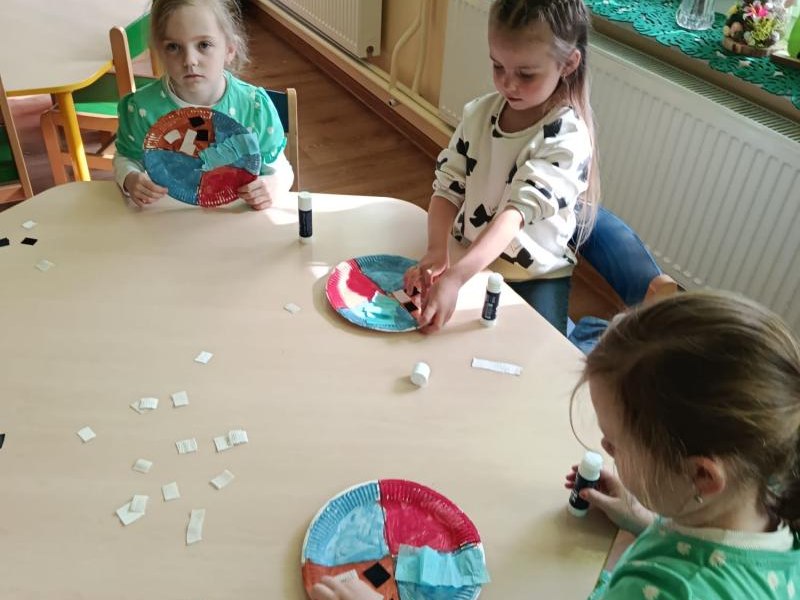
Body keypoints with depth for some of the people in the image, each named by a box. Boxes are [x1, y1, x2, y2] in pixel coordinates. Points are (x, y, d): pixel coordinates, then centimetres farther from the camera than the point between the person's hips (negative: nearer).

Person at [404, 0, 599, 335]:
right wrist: (436, 251, -24)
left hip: (533, 277, -4)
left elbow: (517, 212, -31)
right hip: (468, 258, 5)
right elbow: (449, 187, -5)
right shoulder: (480, 113, -4)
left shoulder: (567, 139, -20)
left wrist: (454, 278, -43)